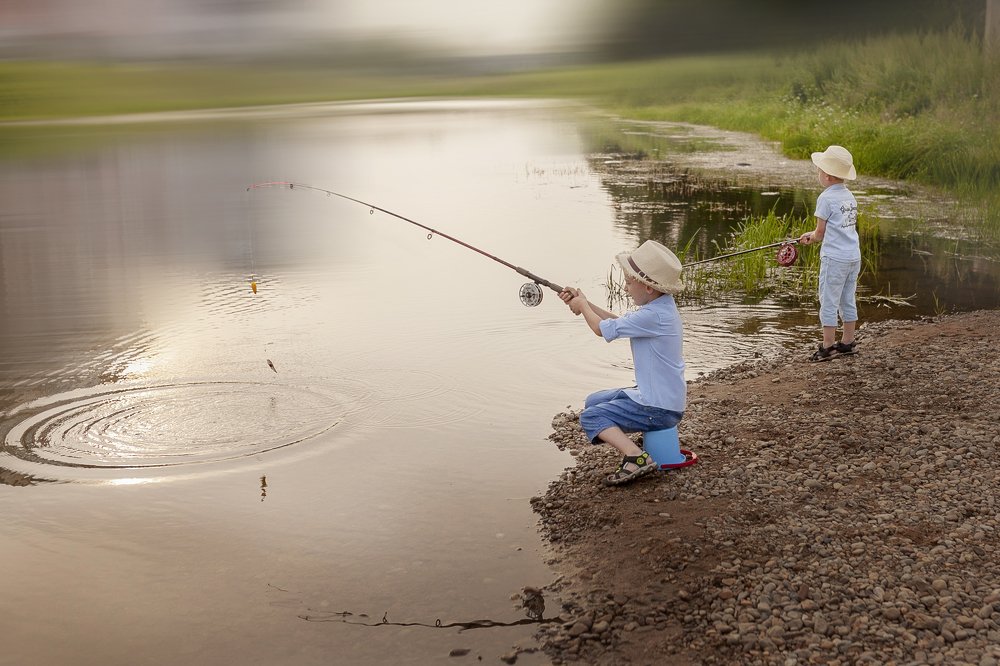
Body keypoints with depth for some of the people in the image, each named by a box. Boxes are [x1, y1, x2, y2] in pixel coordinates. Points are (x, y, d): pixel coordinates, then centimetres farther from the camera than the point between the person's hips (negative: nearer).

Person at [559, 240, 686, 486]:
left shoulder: (654, 316, -26)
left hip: (660, 408, -10)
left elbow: (602, 328, -16)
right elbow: (618, 322, 17)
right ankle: (631, 444, 13)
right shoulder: (660, 306, 4)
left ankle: (636, 457, -21)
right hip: (651, 395, 10)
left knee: (591, 417, -9)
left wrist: (583, 306, 3)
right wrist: (584, 303, 10)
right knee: (594, 401, 19)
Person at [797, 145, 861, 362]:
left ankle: (828, 346, 1)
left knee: (829, 302, -1)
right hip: (854, 256, 8)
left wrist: (813, 237, 14)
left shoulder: (826, 198, -12)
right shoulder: (850, 196, 11)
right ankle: (847, 343, 20)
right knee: (847, 301, 14)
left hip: (834, 257, -8)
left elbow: (820, 232, -8)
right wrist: (813, 235, 17)